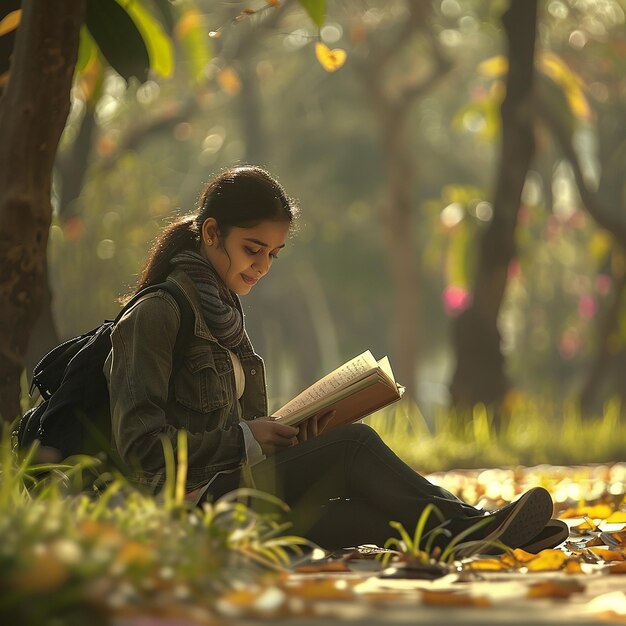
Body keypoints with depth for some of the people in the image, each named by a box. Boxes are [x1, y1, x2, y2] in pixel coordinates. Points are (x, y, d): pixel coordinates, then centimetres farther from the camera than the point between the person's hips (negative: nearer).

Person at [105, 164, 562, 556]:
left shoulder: (222, 311, 21)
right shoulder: (156, 314, -8)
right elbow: (142, 445, -15)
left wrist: (291, 437, 3)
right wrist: (246, 440, -13)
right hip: (189, 503, -8)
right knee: (353, 445, -23)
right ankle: (470, 527, -23)